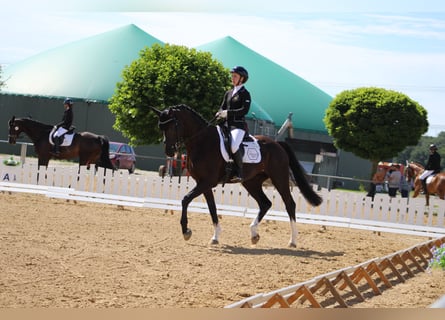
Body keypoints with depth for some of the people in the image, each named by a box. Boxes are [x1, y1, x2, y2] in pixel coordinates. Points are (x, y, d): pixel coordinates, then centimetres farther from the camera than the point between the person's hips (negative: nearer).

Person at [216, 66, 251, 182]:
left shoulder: (245, 94, 0)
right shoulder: (228, 93, 20)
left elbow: (244, 110, -12)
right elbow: (222, 107, 18)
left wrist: (228, 113, -20)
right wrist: (220, 114, -6)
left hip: (238, 125, -7)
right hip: (226, 124, 8)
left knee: (234, 146, -33)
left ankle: (239, 173, -26)